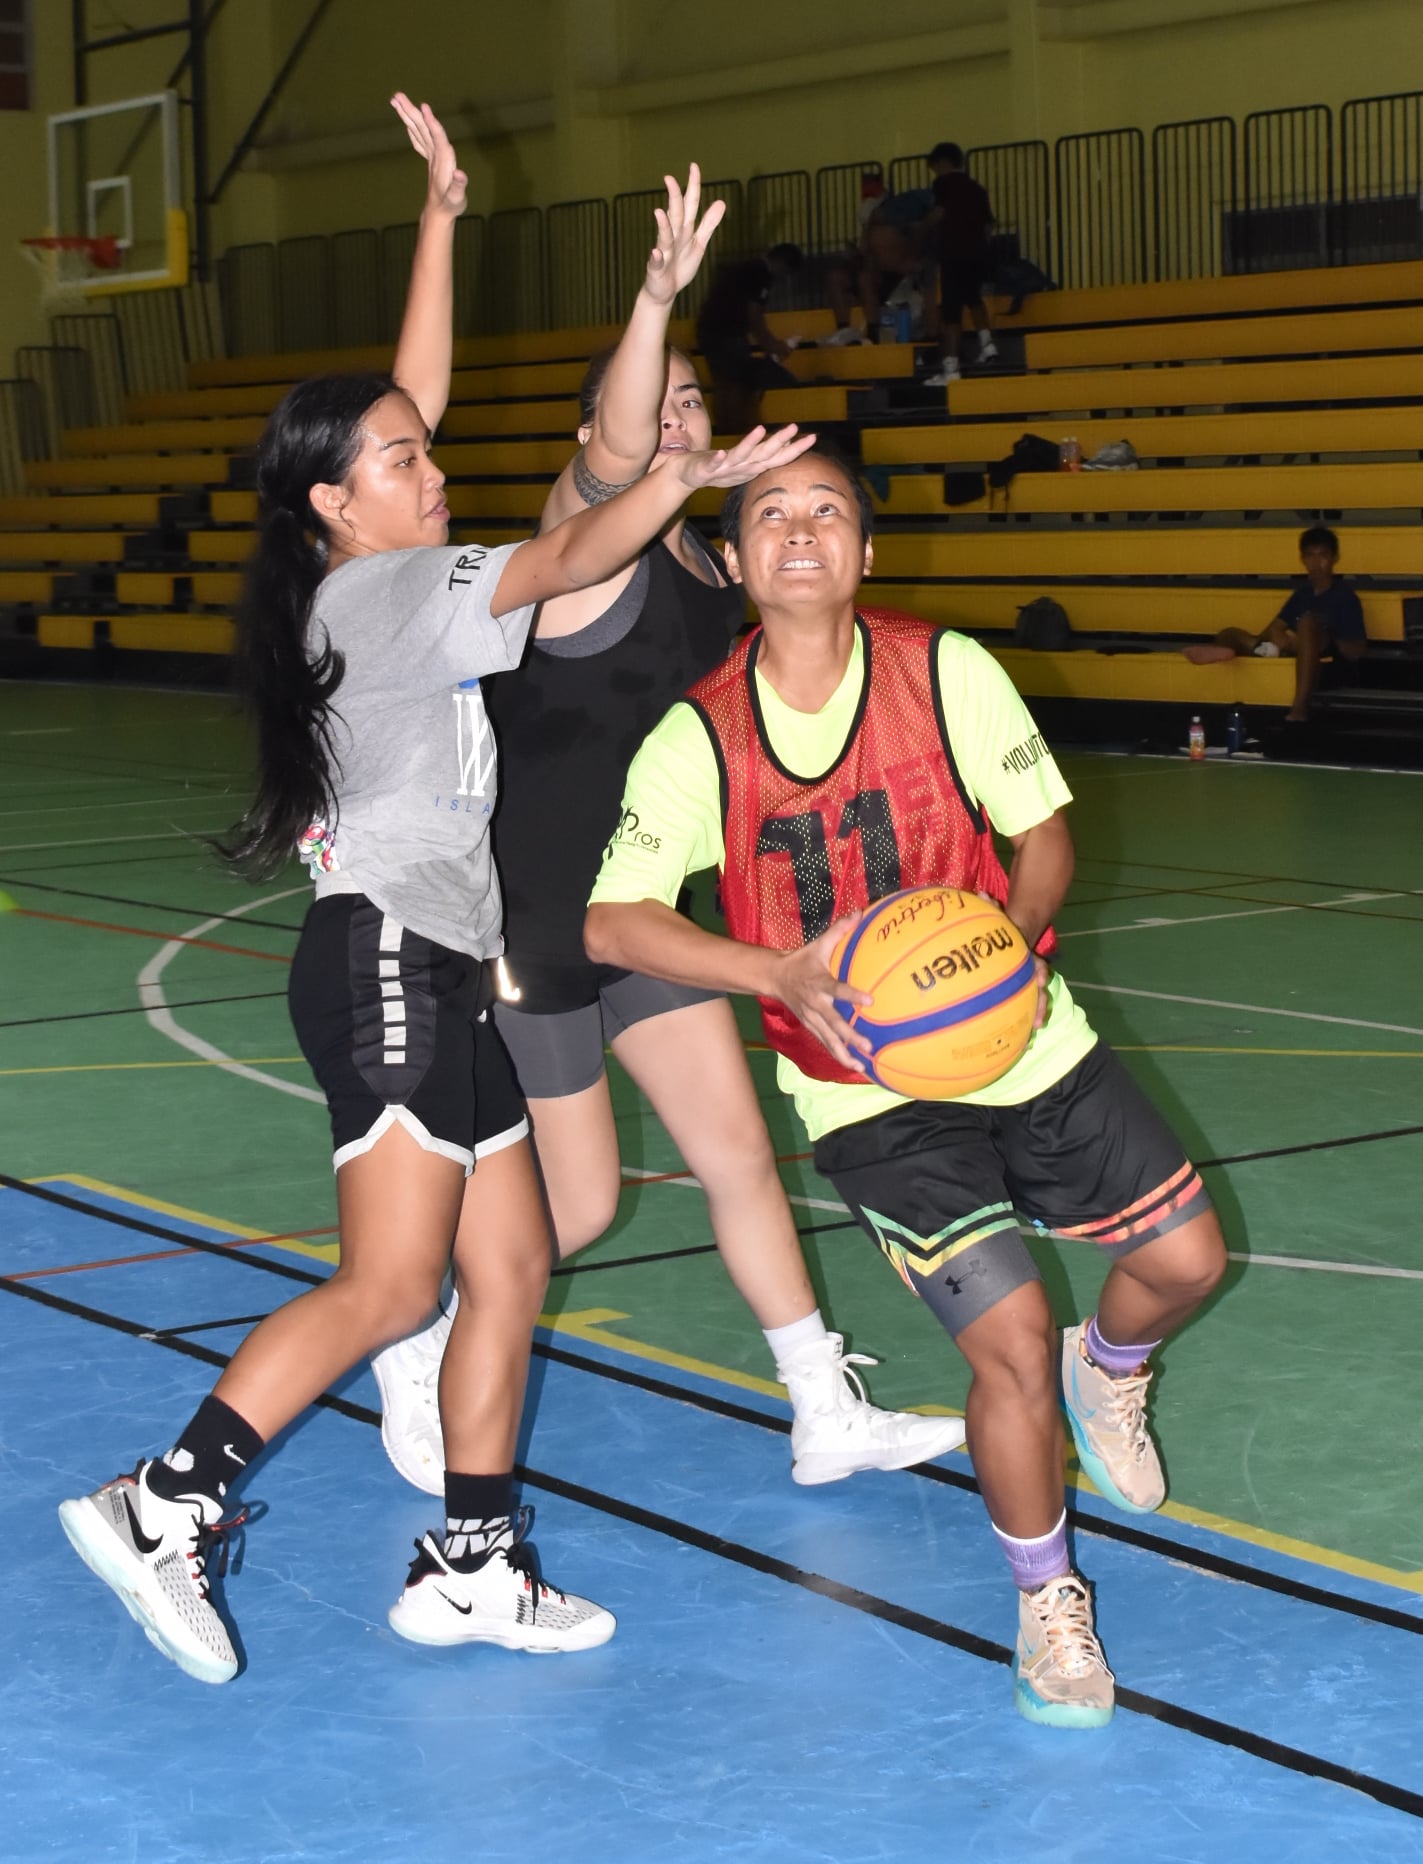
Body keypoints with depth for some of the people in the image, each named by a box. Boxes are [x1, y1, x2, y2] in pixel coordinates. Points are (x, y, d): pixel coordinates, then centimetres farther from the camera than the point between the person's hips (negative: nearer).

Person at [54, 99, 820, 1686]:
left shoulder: (364, 591, 16)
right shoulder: (381, 588, -7)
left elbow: (408, 397, 20)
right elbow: (570, 562, -19)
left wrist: (441, 216, 23)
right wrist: (691, 473, -26)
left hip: (433, 972, 10)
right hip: (385, 957, -10)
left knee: (511, 1269, 8)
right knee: (391, 1285, -17)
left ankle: (472, 1566, 13)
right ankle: (163, 1507, -15)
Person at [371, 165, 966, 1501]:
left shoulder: (707, 563, 8)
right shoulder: (588, 522, -16)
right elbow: (613, 452, -40)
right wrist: (657, 298, -54)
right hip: (527, 914, -8)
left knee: (740, 1153, 10)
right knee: (574, 1205, 1)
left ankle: (827, 1420, 20)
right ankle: (415, 1365, 26)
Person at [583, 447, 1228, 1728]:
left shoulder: (948, 671, -10)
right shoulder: (698, 739, -11)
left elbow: (1046, 833, -3)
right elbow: (609, 921, -13)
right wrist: (785, 974, -26)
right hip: (872, 1096, -2)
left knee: (1186, 1257, 5)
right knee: (1010, 1345, -13)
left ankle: (1106, 1373, 43)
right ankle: (1047, 1599, 14)